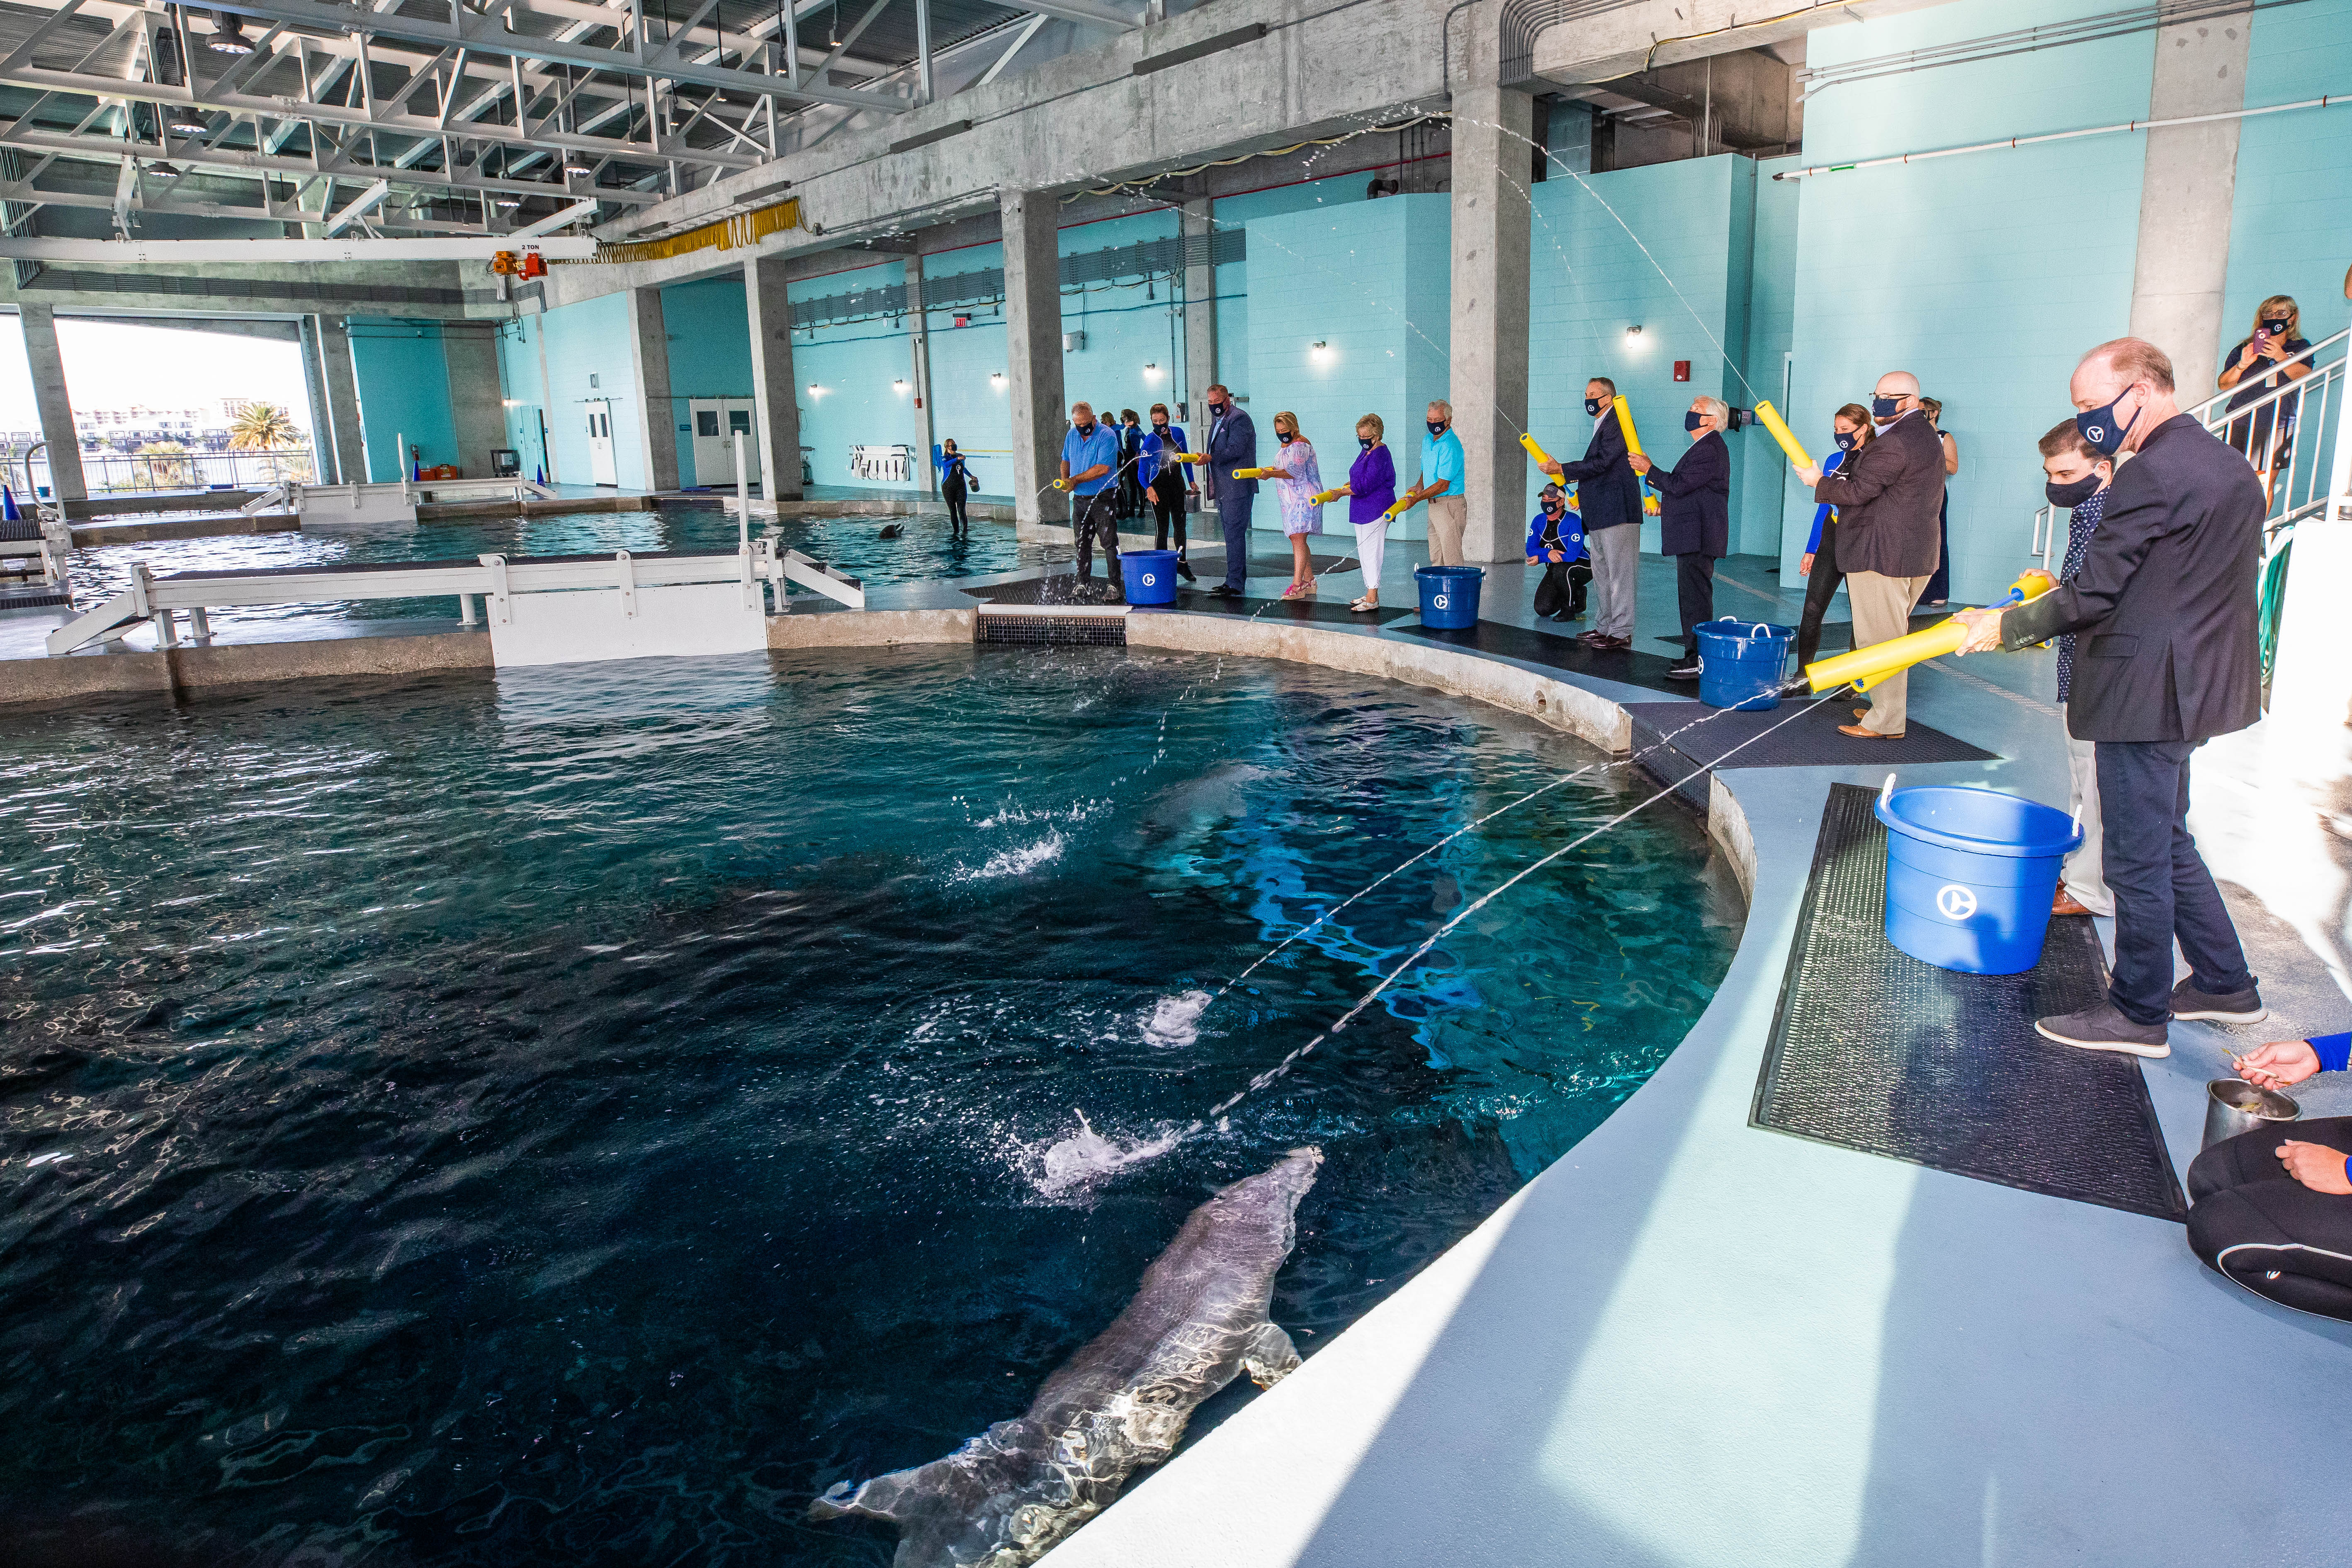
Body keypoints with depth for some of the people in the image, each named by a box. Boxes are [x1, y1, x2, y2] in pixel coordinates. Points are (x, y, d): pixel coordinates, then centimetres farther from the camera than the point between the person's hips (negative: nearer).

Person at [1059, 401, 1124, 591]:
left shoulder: (1107, 436, -14)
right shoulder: (1072, 435, 8)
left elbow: (1103, 468, -21)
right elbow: (1066, 460, 22)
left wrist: (1075, 480, -20)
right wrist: (1065, 479, 0)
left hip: (1103, 498, -6)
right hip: (1080, 499, 6)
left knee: (1109, 542, -7)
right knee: (1082, 543, 11)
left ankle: (1116, 584, -4)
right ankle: (1083, 583, 19)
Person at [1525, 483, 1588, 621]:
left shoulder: (1573, 521, -22)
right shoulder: (1538, 521, -3)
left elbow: (1571, 556, -29)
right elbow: (1530, 549, -7)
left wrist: (1541, 559, -23)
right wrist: (1548, 553, -29)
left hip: (1582, 565, -6)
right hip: (1555, 570, 6)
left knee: (1561, 570, -41)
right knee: (1543, 610, -10)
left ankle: (1569, 609, -16)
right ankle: (1576, 593, 19)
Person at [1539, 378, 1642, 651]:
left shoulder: (1617, 424, -11)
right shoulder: (1601, 426, 20)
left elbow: (1601, 463, -20)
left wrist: (1562, 470, -17)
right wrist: (1581, 493, 11)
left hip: (1617, 512, -11)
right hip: (1598, 515, 11)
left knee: (1619, 574, -7)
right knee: (1602, 575, 16)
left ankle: (1621, 633, -4)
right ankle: (1605, 627, 24)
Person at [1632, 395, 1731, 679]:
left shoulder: (1710, 449, -14)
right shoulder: (1705, 447, 21)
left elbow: (1679, 485, -19)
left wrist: (1649, 469, -7)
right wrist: (1665, 507, 19)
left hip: (1697, 537, -11)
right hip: (1694, 536, 11)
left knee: (1695, 597, -11)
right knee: (1693, 597, 13)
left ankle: (1698, 661, -10)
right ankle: (1696, 658, 18)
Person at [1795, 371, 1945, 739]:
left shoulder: (1893, 443, -18)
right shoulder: (1926, 436, 17)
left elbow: (1858, 491, -18)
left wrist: (1819, 481, -4)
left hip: (1882, 555, -11)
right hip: (1915, 553, 11)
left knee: (1880, 638, -6)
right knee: (1893, 634, 18)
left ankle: (1886, 722, -2)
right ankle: (1887, 707, 28)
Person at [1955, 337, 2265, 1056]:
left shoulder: (2152, 473, -20)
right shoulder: (2230, 467, 12)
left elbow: (2092, 594, -20)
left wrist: (2006, 627, -6)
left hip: (2147, 693, -10)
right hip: (2199, 684, 10)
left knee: (2138, 857, 1)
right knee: (2168, 840, 22)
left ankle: (2138, 1015, 13)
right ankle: (2225, 984, 32)